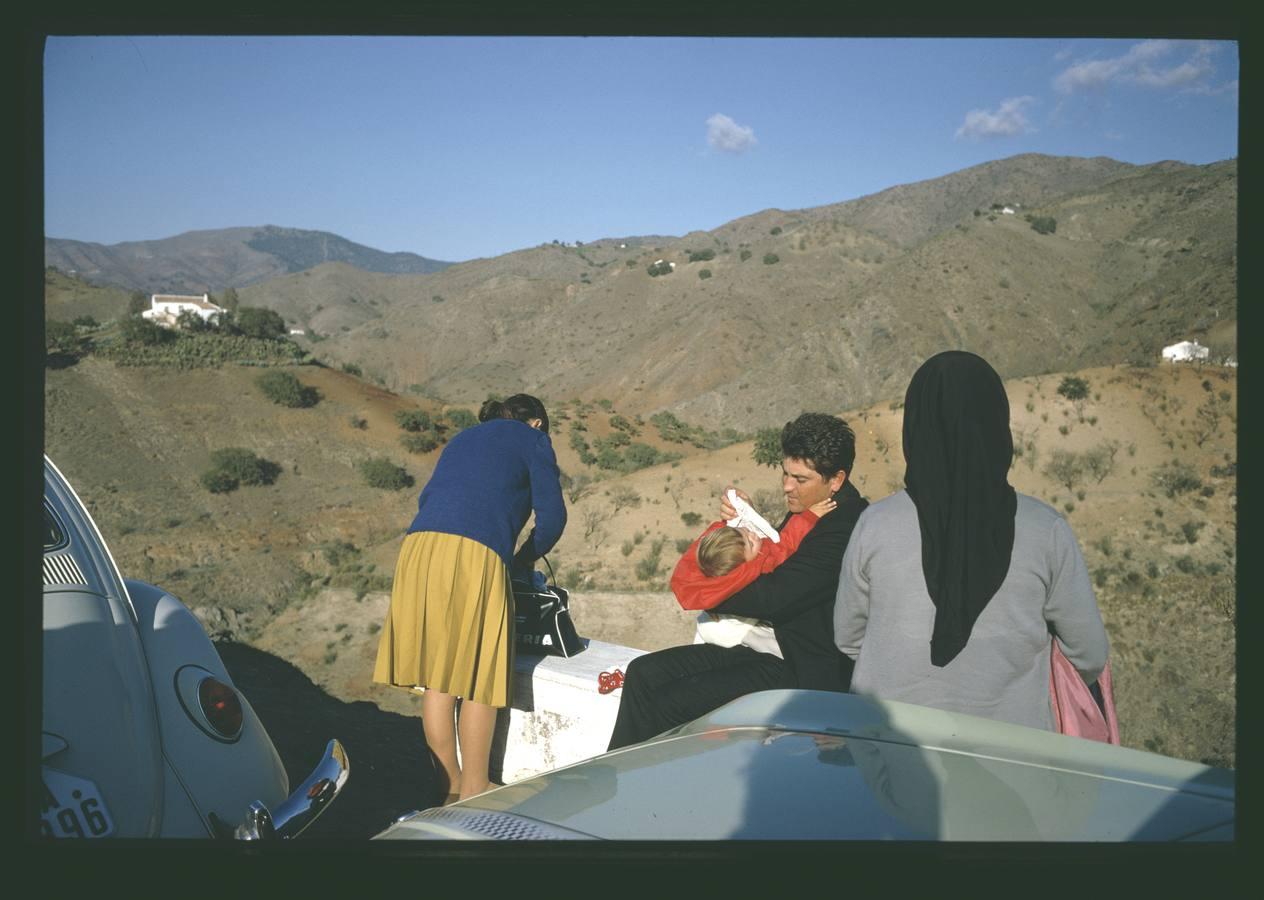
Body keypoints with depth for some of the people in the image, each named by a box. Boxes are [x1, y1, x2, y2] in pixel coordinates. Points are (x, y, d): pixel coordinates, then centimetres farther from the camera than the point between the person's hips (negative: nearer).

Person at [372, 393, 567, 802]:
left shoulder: (463, 438, 32)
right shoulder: (532, 440, 16)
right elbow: (552, 516, 5)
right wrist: (523, 560, 22)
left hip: (419, 546, 6)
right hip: (475, 554, -6)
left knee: (435, 678, 10)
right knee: (479, 677, 5)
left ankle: (449, 787, 18)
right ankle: (473, 789, 11)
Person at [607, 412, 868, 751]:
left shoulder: (846, 528, -22)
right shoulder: (806, 511, 9)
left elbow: (771, 598, -25)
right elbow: (771, 568, 18)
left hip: (802, 672, -10)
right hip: (766, 646, 10)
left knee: (670, 704, -19)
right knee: (644, 673, 0)